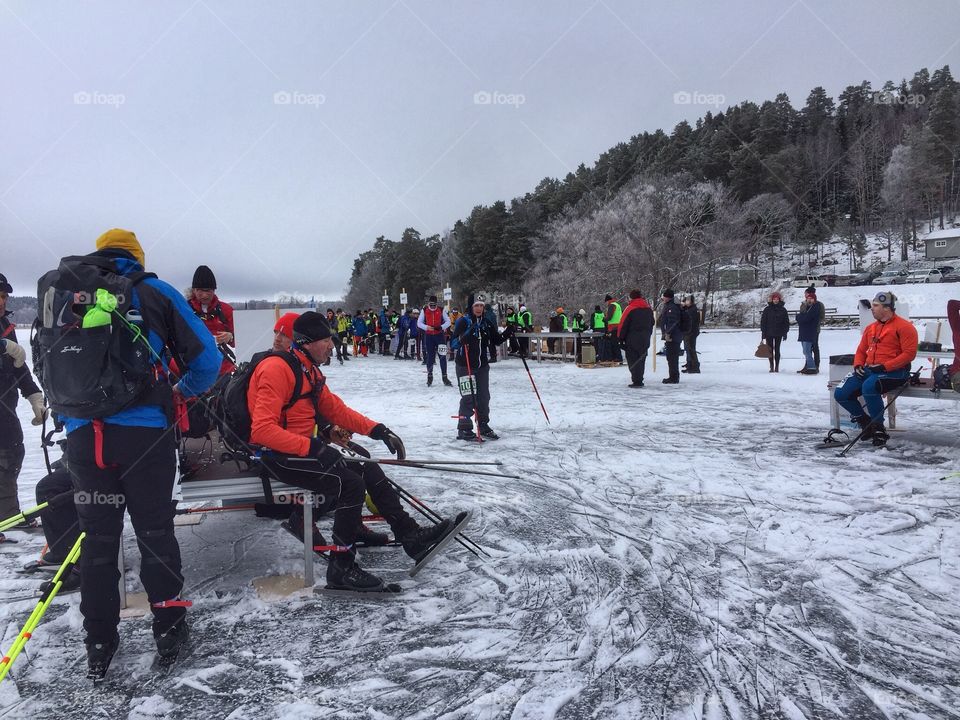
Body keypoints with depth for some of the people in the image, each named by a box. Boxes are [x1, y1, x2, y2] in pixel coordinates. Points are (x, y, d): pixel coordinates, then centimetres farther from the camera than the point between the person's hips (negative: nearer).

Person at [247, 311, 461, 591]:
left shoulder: (310, 371, 10)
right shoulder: (277, 369, -20)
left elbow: (337, 410, 14)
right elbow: (262, 429, -27)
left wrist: (377, 430, 3)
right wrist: (312, 447, -31)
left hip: (302, 446, 10)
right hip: (276, 455, -10)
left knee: (367, 468, 6)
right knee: (351, 483, -23)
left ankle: (410, 535, 10)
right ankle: (341, 568, -12)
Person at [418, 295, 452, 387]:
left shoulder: (441, 310, -2)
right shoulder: (424, 310, 1)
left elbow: (448, 322, 1)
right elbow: (419, 323, 2)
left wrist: (441, 327, -18)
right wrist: (427, 327, -17)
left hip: (439, 335, -1)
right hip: (428, 336, 1)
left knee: (442, 356, -3)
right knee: (430, 356, 4)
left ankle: (444, 377, 2)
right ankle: (429, 376, 15)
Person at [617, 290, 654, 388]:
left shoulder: (630, 309, -11)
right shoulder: (649, 309, 10)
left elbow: (623, 325, -11)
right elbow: (652, 324, 18)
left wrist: (621, 339, -4)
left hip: (632, 340, -6)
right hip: (645, 340, 6)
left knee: (633, 361, -2)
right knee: (641, 360, 14)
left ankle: (637, 381, -6)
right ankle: (639, 380, 17)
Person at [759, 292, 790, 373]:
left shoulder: (783, 310, 4)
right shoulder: (767, 309, 2)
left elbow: (786, 322, 8)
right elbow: (763, 321, 2)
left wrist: (785, 333, 2)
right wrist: (763, 333, -3)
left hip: (778, 333, 0)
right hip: (769, 333, 0)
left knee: (777, 350, 3)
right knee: (770, 350, 1)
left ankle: (777, 366, 9)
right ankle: (771, 366, 8)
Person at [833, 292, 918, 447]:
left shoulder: (904, 327, -6)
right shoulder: (870, 328, 17)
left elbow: (909, 353, -14)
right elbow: (861, 350, 22)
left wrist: (885, 366, -21)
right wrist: (858, 365, 1)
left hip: (894, 372, -7)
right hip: (869, 370, 7)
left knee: (868, 387, -37)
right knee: (841, 394, -10)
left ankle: (878, 428, -19)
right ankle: (866, 422, 9)